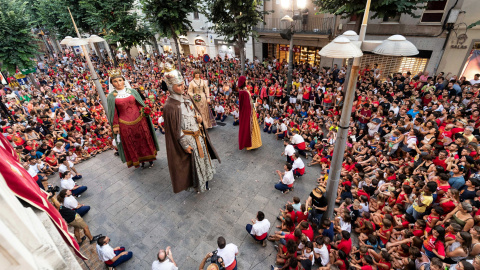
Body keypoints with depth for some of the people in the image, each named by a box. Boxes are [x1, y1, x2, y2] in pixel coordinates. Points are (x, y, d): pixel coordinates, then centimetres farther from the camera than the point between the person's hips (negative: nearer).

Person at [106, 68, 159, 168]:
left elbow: (140, 104, 7)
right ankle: (139, 160, 29)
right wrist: (115, 127, -1)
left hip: (139, 121, 1)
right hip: (125, 125, -1)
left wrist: (144, 111, -8)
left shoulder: (132, 91, 1)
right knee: (132, 144, 11)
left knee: (145, 140, 11)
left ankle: (149, 158, 29)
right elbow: (114, 114, 0)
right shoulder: (111, 96, -2)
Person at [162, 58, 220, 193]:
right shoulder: (170, 106, -23)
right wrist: (185, 145, -17)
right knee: (193, 161, 11)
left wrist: (198, 117, -7)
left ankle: (204, 176, 49)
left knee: (202, 155, 24)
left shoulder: (186, 98, 0)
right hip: (188, 139, -7)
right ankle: (197, 183, 35)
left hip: (198, 135, 8)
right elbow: (175, 129, -19)